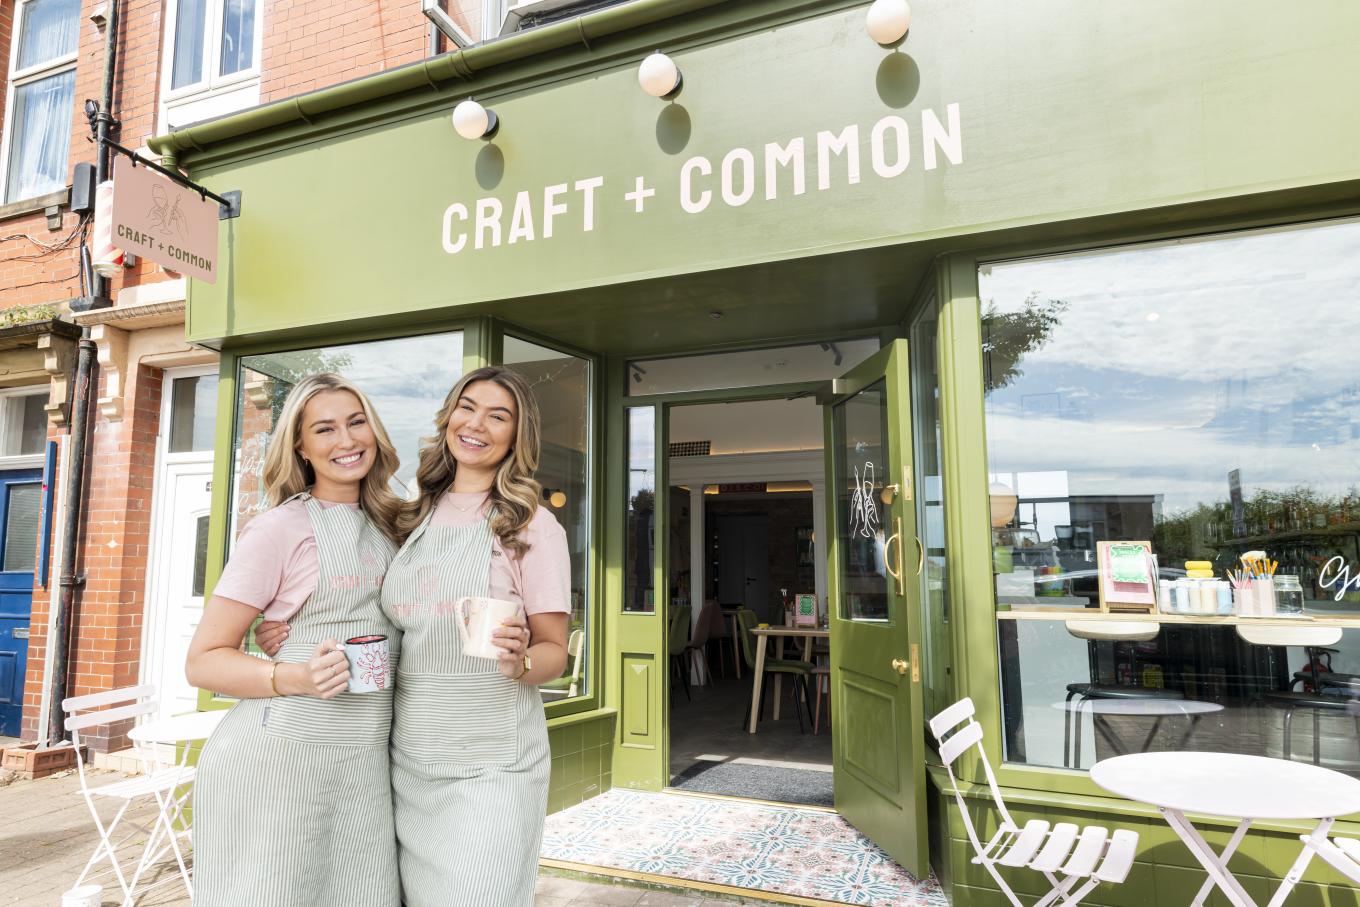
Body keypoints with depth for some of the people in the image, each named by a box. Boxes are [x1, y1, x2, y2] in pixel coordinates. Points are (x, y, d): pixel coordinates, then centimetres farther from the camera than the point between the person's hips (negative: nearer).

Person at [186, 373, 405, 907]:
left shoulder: (387, 528, 11)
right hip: (277, 757, -5)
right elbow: (203, 661, -6)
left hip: (365, 763, 5)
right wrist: (297, 677, -23)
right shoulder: (280, 527, -7)